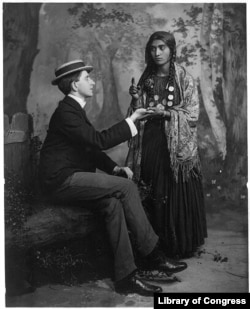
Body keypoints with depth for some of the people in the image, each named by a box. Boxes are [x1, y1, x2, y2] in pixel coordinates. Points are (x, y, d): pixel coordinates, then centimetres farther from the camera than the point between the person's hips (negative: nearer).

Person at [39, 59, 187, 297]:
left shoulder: (74, 109, 17)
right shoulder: (65, 112, -14)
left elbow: (91, 148, 19)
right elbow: (99, 140, -21)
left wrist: (114, 168, 4)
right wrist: (131, 120, -14)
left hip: (71, 179, 9)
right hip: (61, 180, -9)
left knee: (113, 205, -16)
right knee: (126, 187, -18)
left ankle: (125, 277, -13)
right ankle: (152, 253, -8)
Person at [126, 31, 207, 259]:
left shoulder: (184, 79, -1)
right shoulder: (146, 79, 11)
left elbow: (192, 116, -6)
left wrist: (166, 112, -18)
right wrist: (137, 99, -8)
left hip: (176, 145, -3)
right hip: (149, 143, 4)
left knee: (177, 194, -4)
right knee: (152, 195, 2)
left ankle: (182, 246, 13)